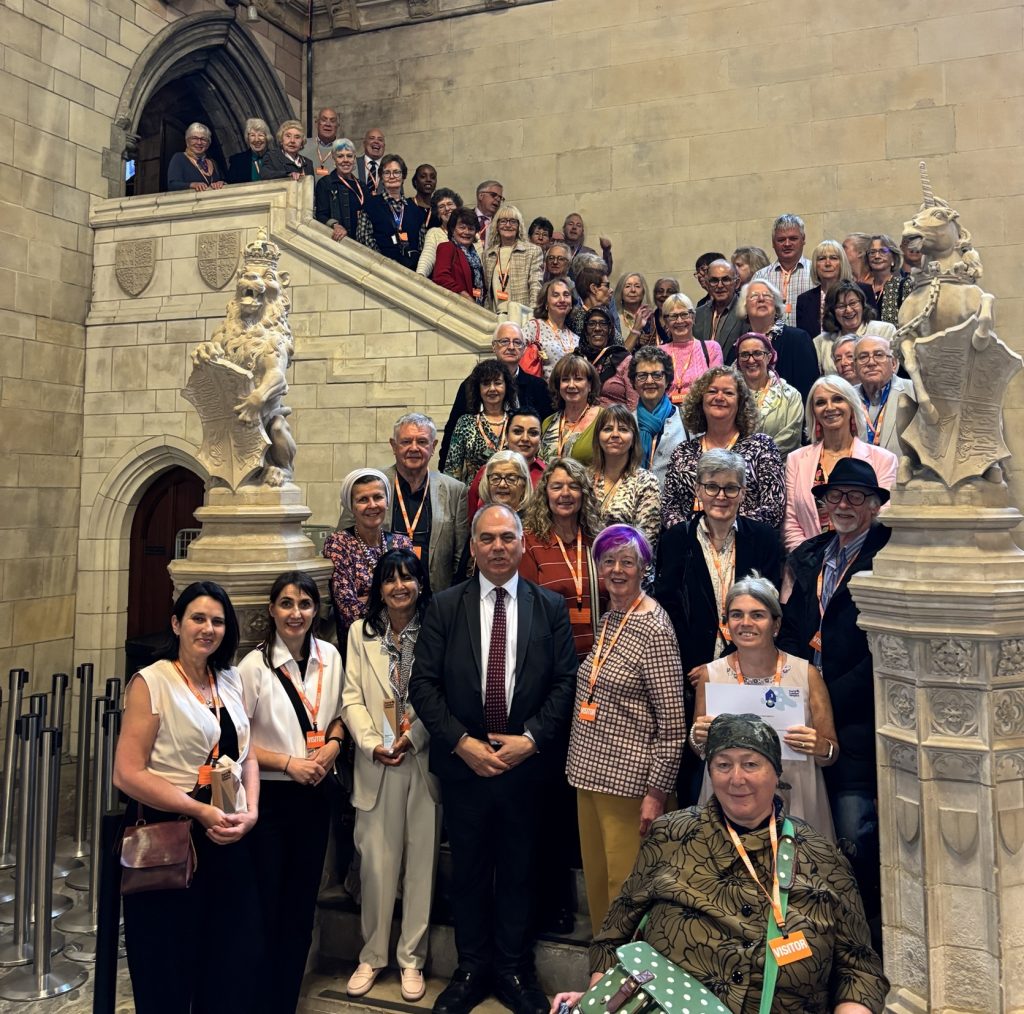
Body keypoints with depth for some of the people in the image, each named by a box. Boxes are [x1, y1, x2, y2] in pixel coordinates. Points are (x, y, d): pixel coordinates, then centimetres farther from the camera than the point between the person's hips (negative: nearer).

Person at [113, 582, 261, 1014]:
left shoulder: (230, 680, 8)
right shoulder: (151, 682, -10)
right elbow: (128, 773, -15)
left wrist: (251, 811, -5)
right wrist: (200, 811, -18)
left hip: (229, 839, 5)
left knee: (234, 958, 13)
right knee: (169, 967, 8)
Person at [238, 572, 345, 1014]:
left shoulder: (330, 657, -1)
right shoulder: (254, 666, -14)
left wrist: (332, 744, -6)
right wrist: (288, 763, -16)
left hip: (315, 795, 4)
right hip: (268, 796, -4)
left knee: (302, 905, 16)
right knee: (264, 907, 6)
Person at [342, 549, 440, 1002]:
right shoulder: (361, 631, 6)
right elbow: (352, 697, 3)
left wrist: (413, 737, -15)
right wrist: (372, 744, -10)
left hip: (424, 762, -1)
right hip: (375, 765, 1)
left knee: (420, 861, 7)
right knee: (376, 860, 6)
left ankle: (411, 957, 21)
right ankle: (372, 955, 23)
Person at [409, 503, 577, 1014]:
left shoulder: (551, 607, 0)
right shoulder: (444, 607, -1)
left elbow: (565, 683, -2)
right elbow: (423, 684, -4)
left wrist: (532, 738, -13)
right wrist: (461, 741, -13)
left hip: (527, 763, 0)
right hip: (463, 763, 0)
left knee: (519, 871, 13)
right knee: (468, 871, 14)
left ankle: (514, 970, 31)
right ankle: (472, 968, 32)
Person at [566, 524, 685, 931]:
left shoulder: (654, 630, -15)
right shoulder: (607, 619, 9)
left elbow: (673, 722, -16)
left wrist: (657, 792, -17)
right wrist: (581, 766, 14)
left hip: (629, 778, -8)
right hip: (591, 771, 8)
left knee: (626, 884, 4)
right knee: (596, 878, 18)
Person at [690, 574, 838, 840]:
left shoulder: (806, 674, -6)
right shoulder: (710, 675, -3)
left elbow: (832, 754, 1)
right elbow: (699, 750, 9)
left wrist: (820, 748, -19)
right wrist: (698, 737, -11)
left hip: (794, 799, -1)